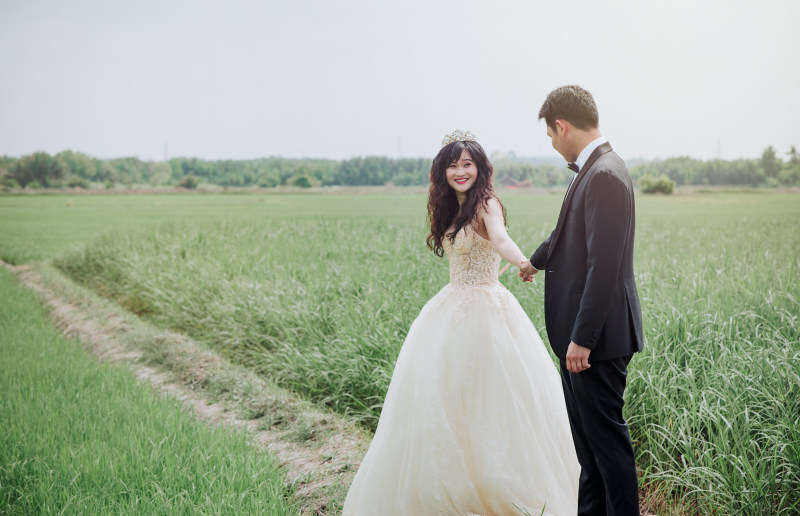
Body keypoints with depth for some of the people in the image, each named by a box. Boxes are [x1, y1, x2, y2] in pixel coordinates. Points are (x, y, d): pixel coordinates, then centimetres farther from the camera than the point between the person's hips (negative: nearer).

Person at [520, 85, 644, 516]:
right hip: (581, 334, 10)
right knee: (587, 435, 18)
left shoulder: (605, 175, -20)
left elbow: (604, 266, -25)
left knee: (605, 435, 0)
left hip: (597, 337, -10)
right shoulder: (592, 170, 11)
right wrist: (536, 261, 48)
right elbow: (569, 233, 30)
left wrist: (582, 339, -23)